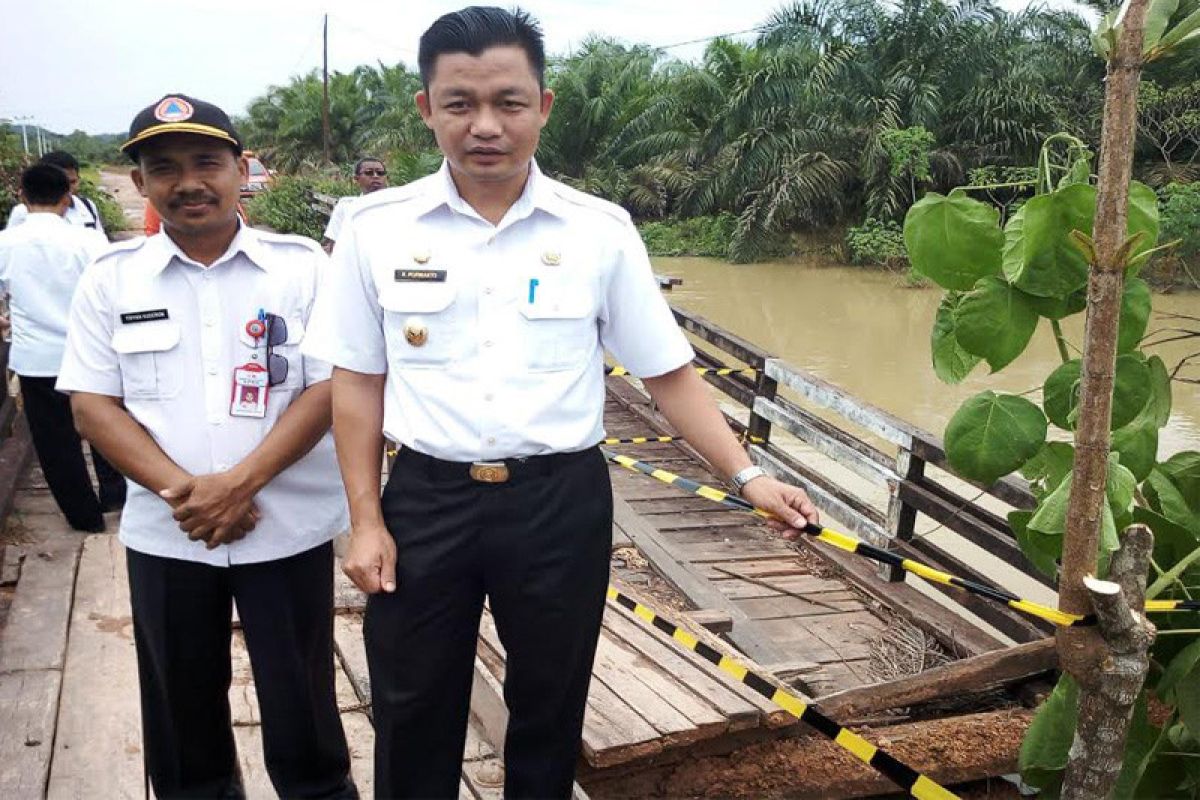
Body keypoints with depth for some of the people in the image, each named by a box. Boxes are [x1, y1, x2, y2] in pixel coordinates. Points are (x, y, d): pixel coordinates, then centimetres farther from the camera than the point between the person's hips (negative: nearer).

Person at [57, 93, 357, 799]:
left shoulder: (302, 265, -2)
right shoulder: (112, 279, 3)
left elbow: (329, 388, -7)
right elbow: (93, 404, 1)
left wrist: (239, 482, -17)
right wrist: (181, 490, -13)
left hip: (288, 528, -2)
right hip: (166, 534, 2)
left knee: (300, 700, 8)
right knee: (182, 702, 16)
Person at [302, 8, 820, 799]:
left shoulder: (599, 230, -5)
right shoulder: (378, 227, -3)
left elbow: (669, 373, 0)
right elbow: (357, 382, 3)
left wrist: (747, 475, -9)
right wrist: (366, 520, 1)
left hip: (561, 501, 0)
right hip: (426, 499, 1)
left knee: (549, 708, 18)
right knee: (413, 716, 16)